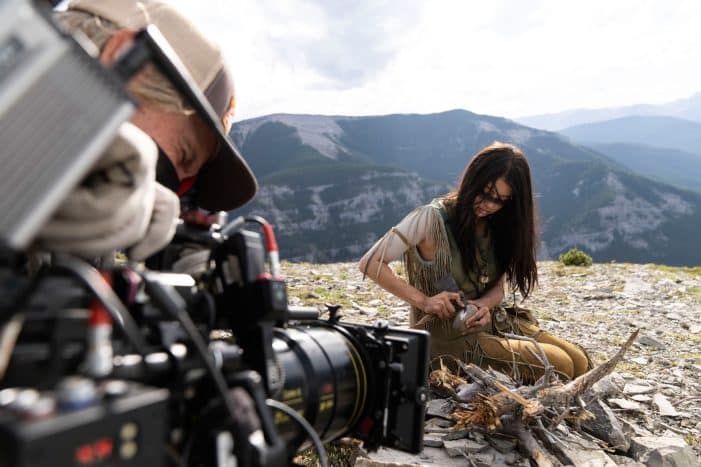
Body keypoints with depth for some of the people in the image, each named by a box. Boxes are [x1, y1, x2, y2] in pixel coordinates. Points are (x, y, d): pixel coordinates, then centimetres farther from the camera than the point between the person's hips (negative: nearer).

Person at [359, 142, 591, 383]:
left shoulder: (499, 226, 4)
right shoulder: (432, 218, -17)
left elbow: (497, 287, 6)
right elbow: (370, 263, -20)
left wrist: (485, 304, -18)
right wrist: (423, 301, -26)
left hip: (492, 321, 7)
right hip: (448, 334, -7)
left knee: (580, 362, -1)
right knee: (559, 366, -15)